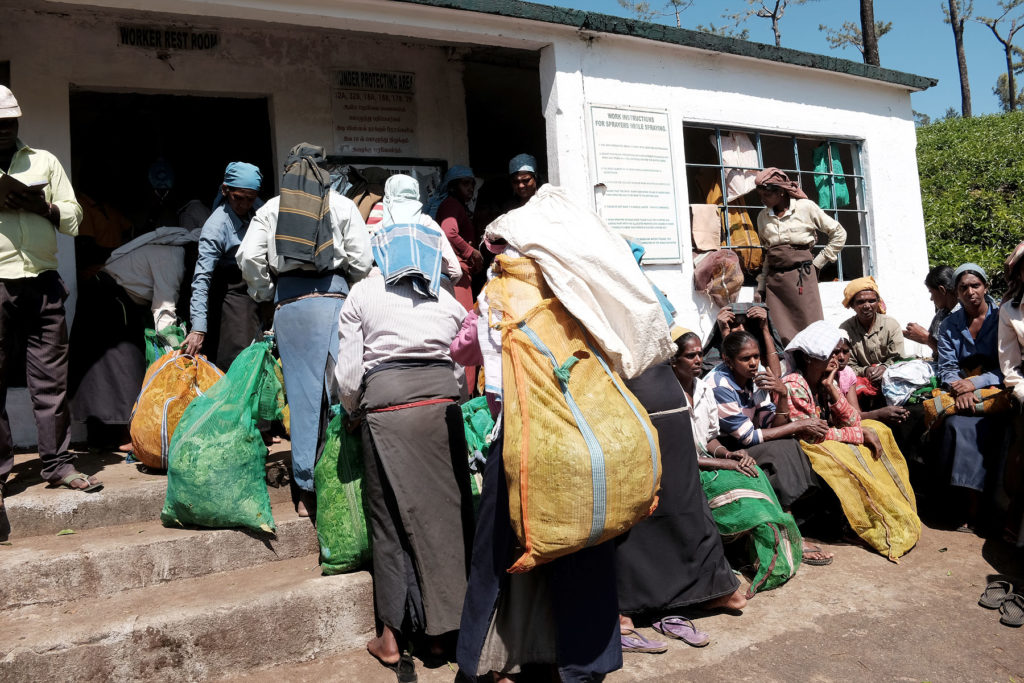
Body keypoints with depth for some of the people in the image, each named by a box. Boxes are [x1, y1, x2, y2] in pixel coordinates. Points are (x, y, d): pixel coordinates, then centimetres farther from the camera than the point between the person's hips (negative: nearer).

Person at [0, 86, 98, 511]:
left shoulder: (44, 161, 17)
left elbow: (74, 219, 12)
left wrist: (43, 207, -8)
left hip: (43, 284, 2)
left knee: (51, 379, 3)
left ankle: (58, 464, 10)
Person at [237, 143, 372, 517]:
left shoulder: (271, 208, 14)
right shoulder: (342, 205, 10)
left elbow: (248, 256, 4)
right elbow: (361, 260, 1)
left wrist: (267, 293, 17)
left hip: (289, 302, 2)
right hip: (333, 296, -2)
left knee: (302, 390, 4)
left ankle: (306, 491, 9)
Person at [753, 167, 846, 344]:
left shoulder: (805, 207, 1)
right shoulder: (763, 217, 13)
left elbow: (839, 234, 6)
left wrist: (818, 263, 1)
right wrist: (760, 287, 14)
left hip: (801, 276, -4)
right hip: (774, 280, 4)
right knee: (780, 336, 0)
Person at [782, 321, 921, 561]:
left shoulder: (826, 382, 5)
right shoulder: (793, 386, -20)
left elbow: (853, 421, -2)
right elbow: (810, 435, -22)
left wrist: (831, 389, -15)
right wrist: (861, 433, -18)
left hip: (828, 440, 9)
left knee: (877, 429, -1)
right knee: (846, 457, -31)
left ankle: (899, 508, -1)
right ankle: (882, 527, -15)